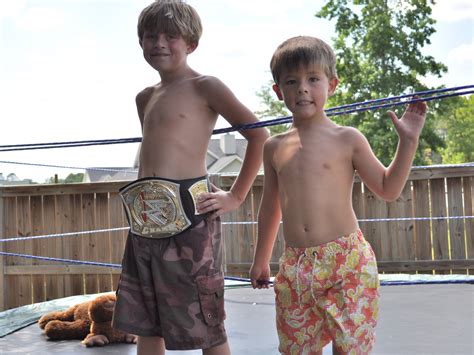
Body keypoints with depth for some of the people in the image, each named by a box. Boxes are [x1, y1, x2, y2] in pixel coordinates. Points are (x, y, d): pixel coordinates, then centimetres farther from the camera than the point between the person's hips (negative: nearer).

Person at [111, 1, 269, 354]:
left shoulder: (204, 86, -2)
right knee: (144, 324, 12)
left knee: (205, 324, 0)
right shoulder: (145, 98, 19)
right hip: (146, 219, 7)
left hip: (188, 214, -7)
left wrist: (236, 196, -7)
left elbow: (259, 135, -5)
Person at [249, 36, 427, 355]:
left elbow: (388, 189, 3)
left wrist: (408, 140, -6)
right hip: (295, 267, 3)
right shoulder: (275, 148, 10)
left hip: (348, 262, -3)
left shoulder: (347, 140, 0)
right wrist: (261, 260, 25)